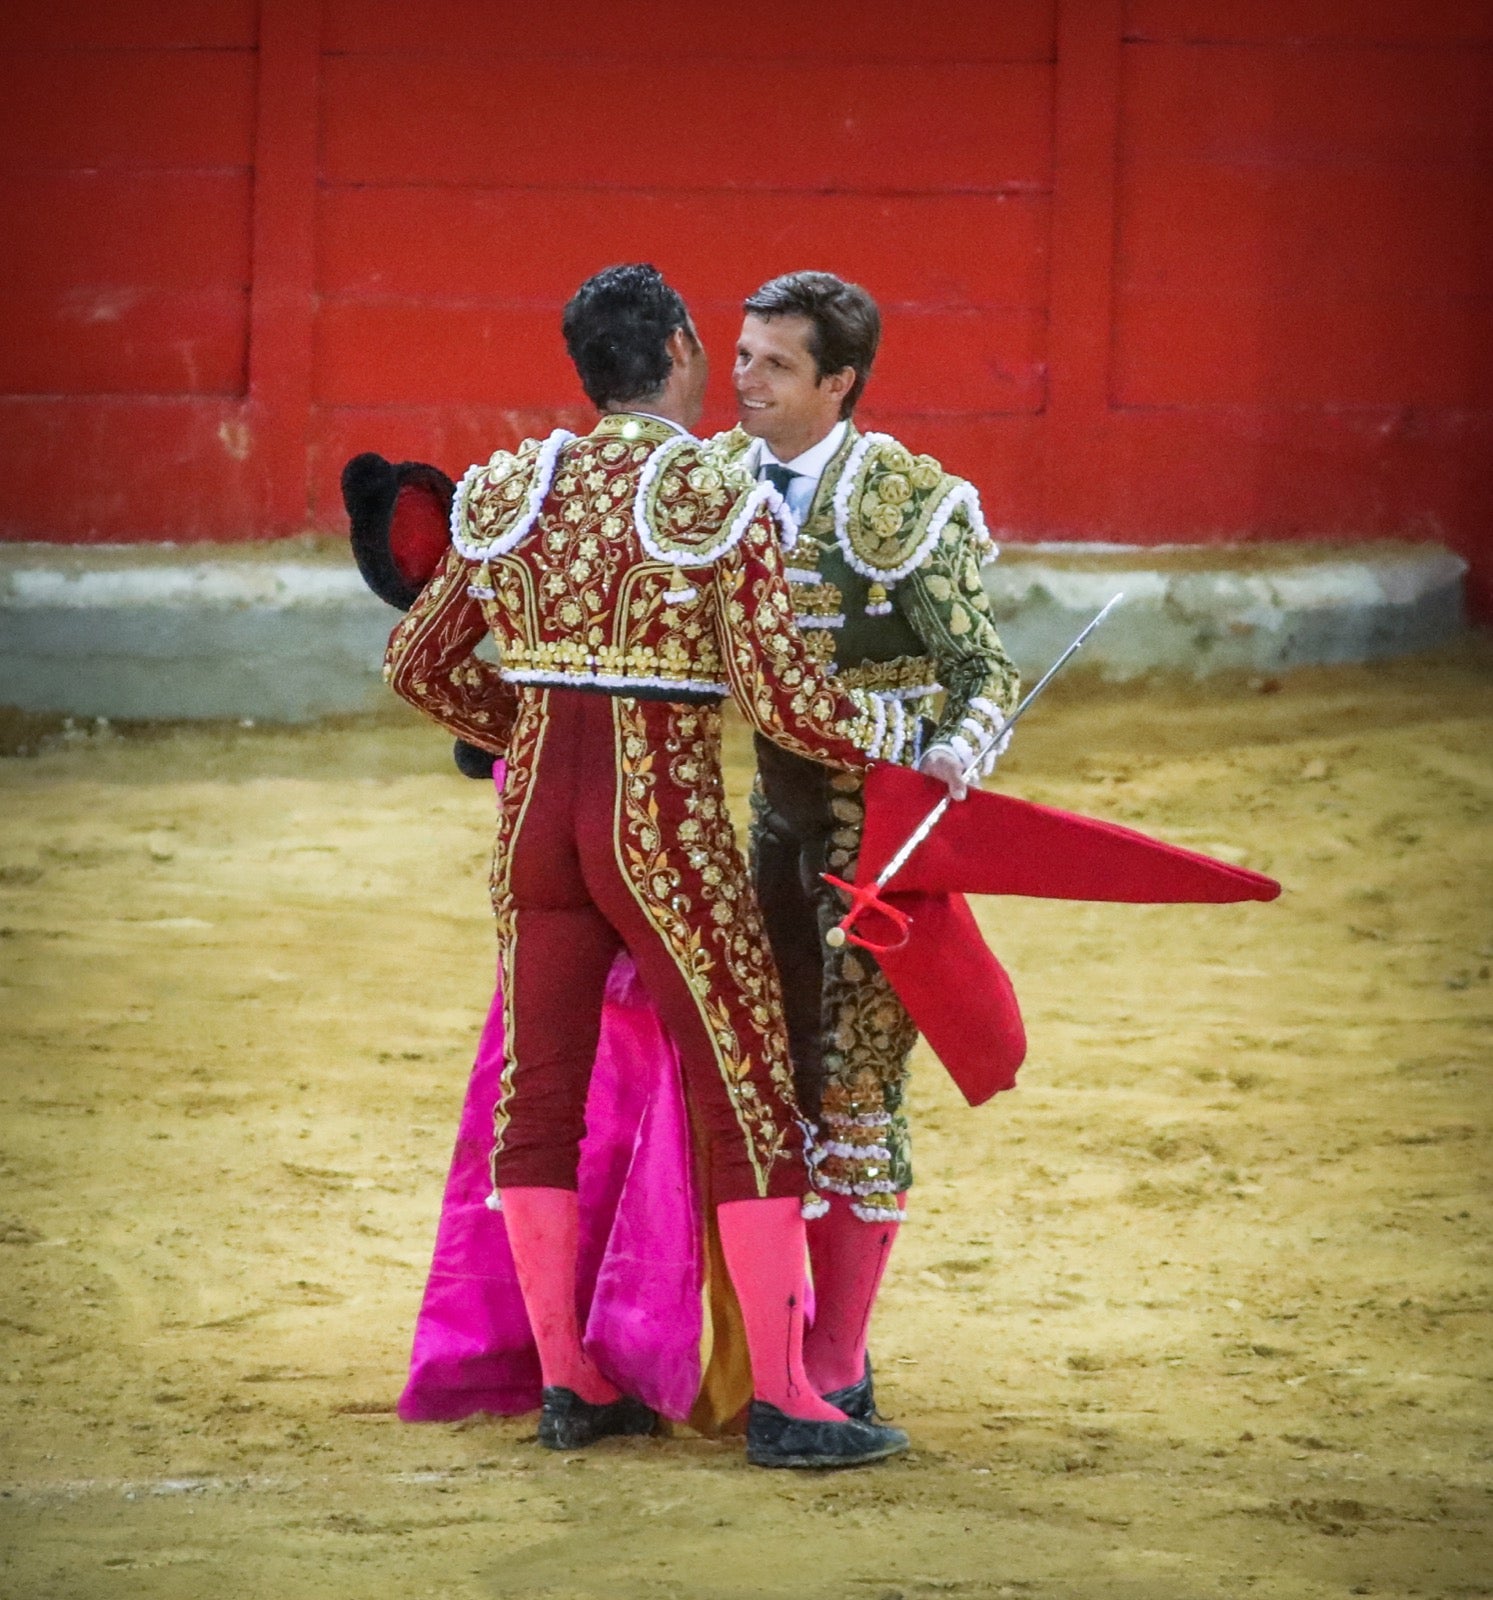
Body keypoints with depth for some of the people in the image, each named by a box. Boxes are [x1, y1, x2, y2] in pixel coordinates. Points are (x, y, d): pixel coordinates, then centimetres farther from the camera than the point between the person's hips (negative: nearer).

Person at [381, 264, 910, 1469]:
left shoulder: (516, 490, 6)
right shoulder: (718, 504, -10)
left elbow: (420, 665, 13)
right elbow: (785, 700, -15)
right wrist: (900, 748, 2)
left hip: (538, 816, 5)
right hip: (665, 825, -5)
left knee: (540, 1098, 13)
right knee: (750, 1100, 2)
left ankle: (567, 1382, 16)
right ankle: (781, 1402, 0)